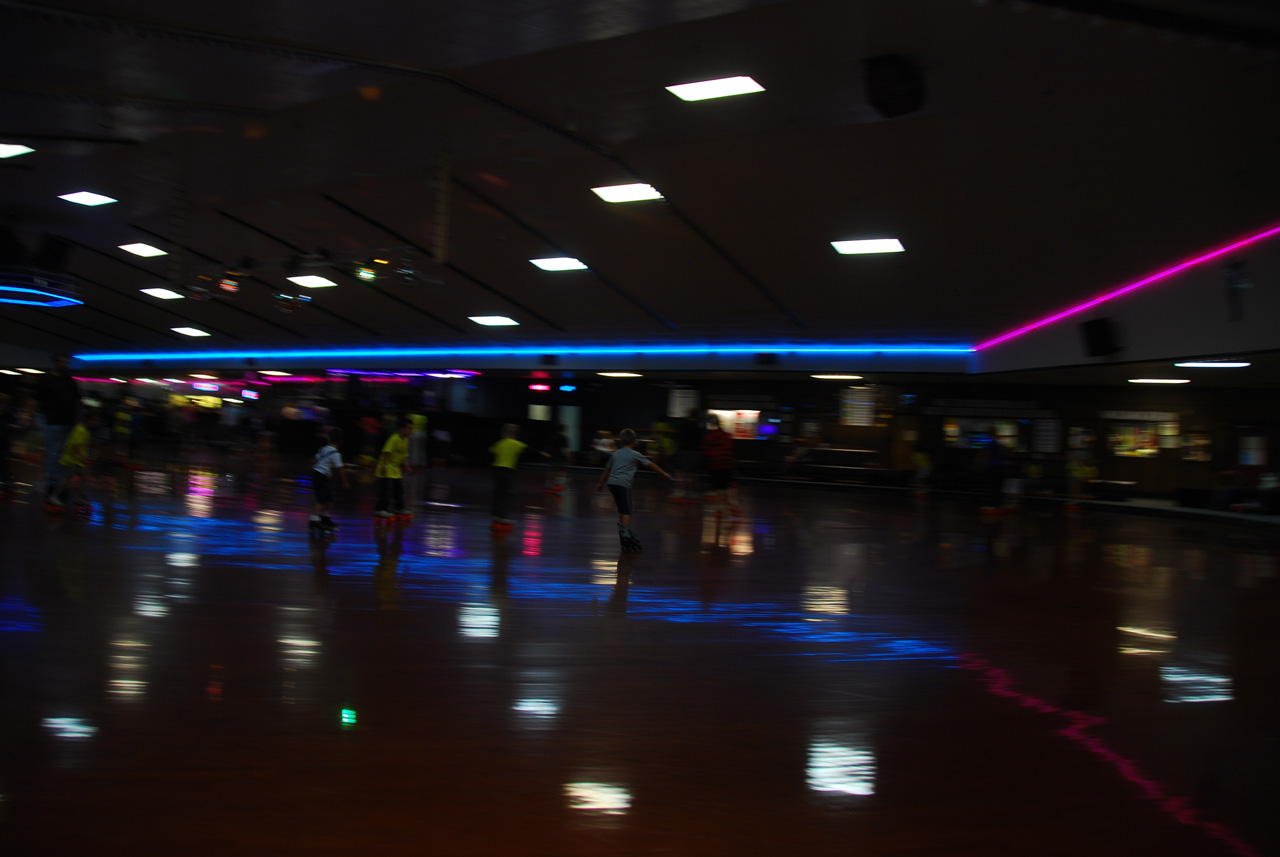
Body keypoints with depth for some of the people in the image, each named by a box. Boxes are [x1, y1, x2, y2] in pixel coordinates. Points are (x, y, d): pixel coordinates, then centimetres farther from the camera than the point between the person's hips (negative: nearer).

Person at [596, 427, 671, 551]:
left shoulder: (615, 454, 20)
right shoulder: (635, 455, 6)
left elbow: (607, 470, 27)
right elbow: (651, 465, 10)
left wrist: (601, 483, 39)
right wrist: (664, 474, 18)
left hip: (612, 482, 6)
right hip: (623, 483, -6)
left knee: (621, 509, 17)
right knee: (626, 511, -8)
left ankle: (622, 529, 18)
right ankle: (626, 533, -18)